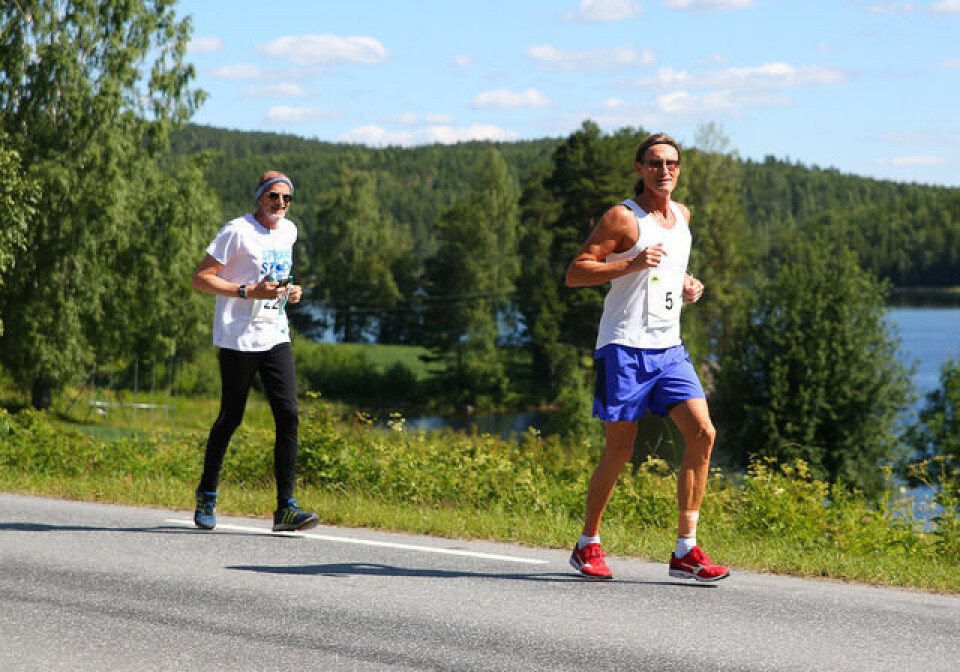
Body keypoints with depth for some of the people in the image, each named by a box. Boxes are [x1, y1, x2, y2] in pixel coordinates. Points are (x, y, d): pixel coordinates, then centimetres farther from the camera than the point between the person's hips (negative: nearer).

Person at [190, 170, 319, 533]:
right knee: (231, 418, 1)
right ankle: (206, 496, 21)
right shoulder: (237, 231, -9)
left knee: (288, 415, -7)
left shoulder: (289, 231, 13)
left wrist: (290, 291, 9)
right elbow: (201, 279, -10)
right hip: (238, 338, -6)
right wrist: (249, 292, -20)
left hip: (276, 337, 6)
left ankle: (285, 507, -8)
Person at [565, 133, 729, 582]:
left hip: (669, 348, 6)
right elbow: (575, 273, -10)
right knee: (619, 450, -1)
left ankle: (685, 551, -3)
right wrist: (632, 264, -22)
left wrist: (688, 287, 11)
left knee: (702, 433, -8)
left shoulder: (683, 216, 15)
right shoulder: (623, 217, -6)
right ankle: (587, 544, 17)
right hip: (625, 347, -6)